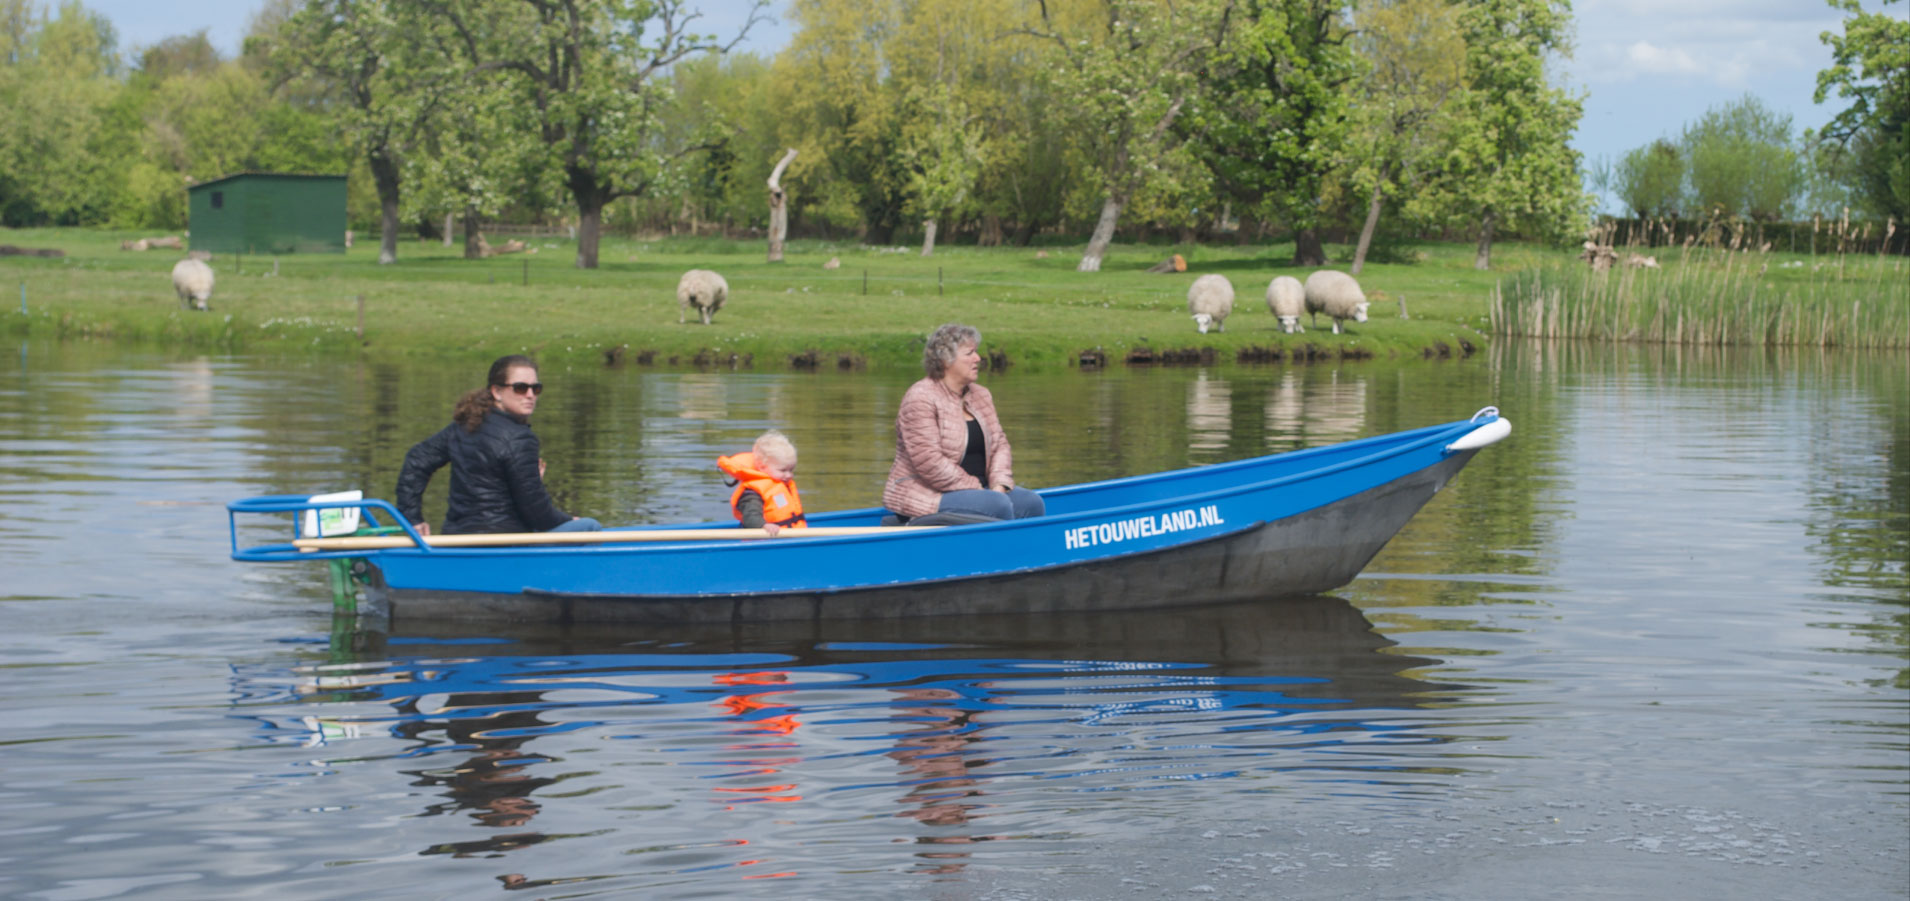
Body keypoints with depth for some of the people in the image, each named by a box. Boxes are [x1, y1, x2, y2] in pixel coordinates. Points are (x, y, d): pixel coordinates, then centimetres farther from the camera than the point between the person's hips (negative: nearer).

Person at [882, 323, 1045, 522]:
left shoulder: (981, 396, 14)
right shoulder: (920, 399, -13)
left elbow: (999, 444, 14)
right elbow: (929, 463, -21)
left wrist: (999, 485, -6)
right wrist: (975, 489, -18)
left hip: (974, 489, 8)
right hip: (927, 496, -8)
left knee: (1032, 503, -13)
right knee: (998, 506, -30)